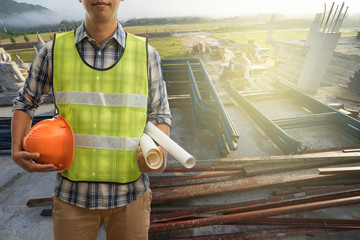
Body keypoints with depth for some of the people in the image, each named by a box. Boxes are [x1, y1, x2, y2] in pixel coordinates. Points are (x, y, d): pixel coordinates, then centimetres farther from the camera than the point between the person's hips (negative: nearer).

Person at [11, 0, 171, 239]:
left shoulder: (146, 53, -3)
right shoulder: (54, 50, 0)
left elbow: (160, 115, 2)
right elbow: (25, 103, 14)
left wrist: (160, 154, -16)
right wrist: (17, 151, -2)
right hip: (73, 192, 1)